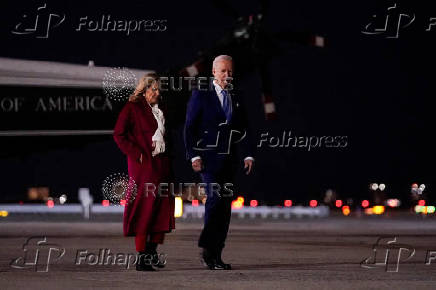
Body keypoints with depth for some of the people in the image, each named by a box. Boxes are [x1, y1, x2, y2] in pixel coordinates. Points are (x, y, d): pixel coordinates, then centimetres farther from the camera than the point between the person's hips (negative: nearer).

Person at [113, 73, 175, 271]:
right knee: (145, 208, -8)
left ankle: (152, 252, 20)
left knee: (162, 207, 7)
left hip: (161, 163, 7)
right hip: (143, 164, -7)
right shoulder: (132, 108, -4)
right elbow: (119, 134, -9)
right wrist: (136, 154, -13)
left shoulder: (159, 110, 18)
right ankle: (141, 258, -6)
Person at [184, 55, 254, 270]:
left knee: (224, 206, 4)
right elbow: (189, 128, -3)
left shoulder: (235, 100, 17)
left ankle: (215, 255, 8)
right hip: (207, 156, -6)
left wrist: (247, 155, 3)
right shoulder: (201, 95, 0)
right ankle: (207, 248, -12)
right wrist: (194, 155, -13)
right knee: (216, 197, -19)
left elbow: (242, 131, 16)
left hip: (227, 159, 6)